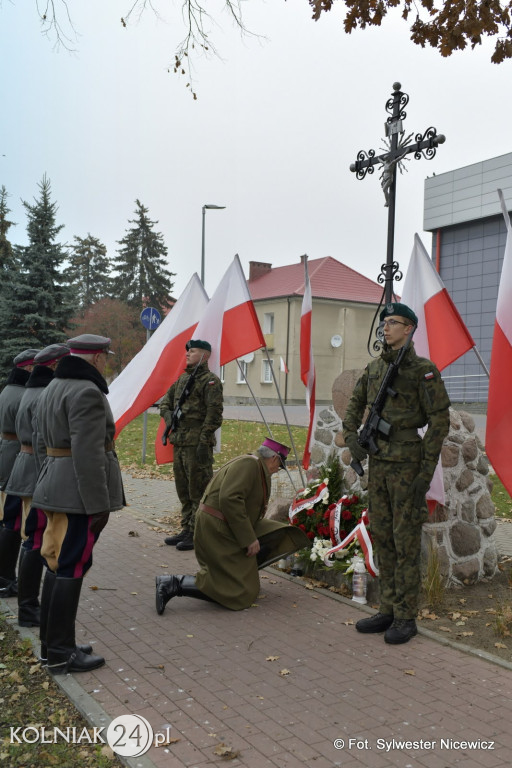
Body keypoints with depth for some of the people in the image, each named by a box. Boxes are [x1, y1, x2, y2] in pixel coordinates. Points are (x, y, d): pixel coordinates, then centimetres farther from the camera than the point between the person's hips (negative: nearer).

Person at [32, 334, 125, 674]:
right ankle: (61, 653, 7)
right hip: (80, 490, -10)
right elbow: (88, 454, -23)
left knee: (58, 563, 15)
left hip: (56, 486, 10)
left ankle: (51, 641, 25)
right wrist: (98, 505, -20)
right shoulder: (87, 392, -17)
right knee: (72, 567, -2)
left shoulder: (53, 389, 14)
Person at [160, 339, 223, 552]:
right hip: (179, 443, 9)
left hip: (197, 444, -9)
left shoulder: (210, 381, -9)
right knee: (183, 491, 15)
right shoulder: (182, 379, 17)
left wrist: (204, 442, -19)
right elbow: (165, 401, 27)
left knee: (198, 491, -3)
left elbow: (214, 414, -16)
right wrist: (168, 415, 6)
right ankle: (186, 530, 25)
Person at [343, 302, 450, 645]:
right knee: (383, 537, 11)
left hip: (408, 464, -7)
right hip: (378, 463, 7)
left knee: (406, 540, -1)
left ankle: (406, 618, 10)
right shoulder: (374, 368, 10)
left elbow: (440, 420, -12)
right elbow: (355, 405, 22)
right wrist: (351, 438, 4)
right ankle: (388, 610, 22)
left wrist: (427, 472, -16)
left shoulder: (424, 370, -10)